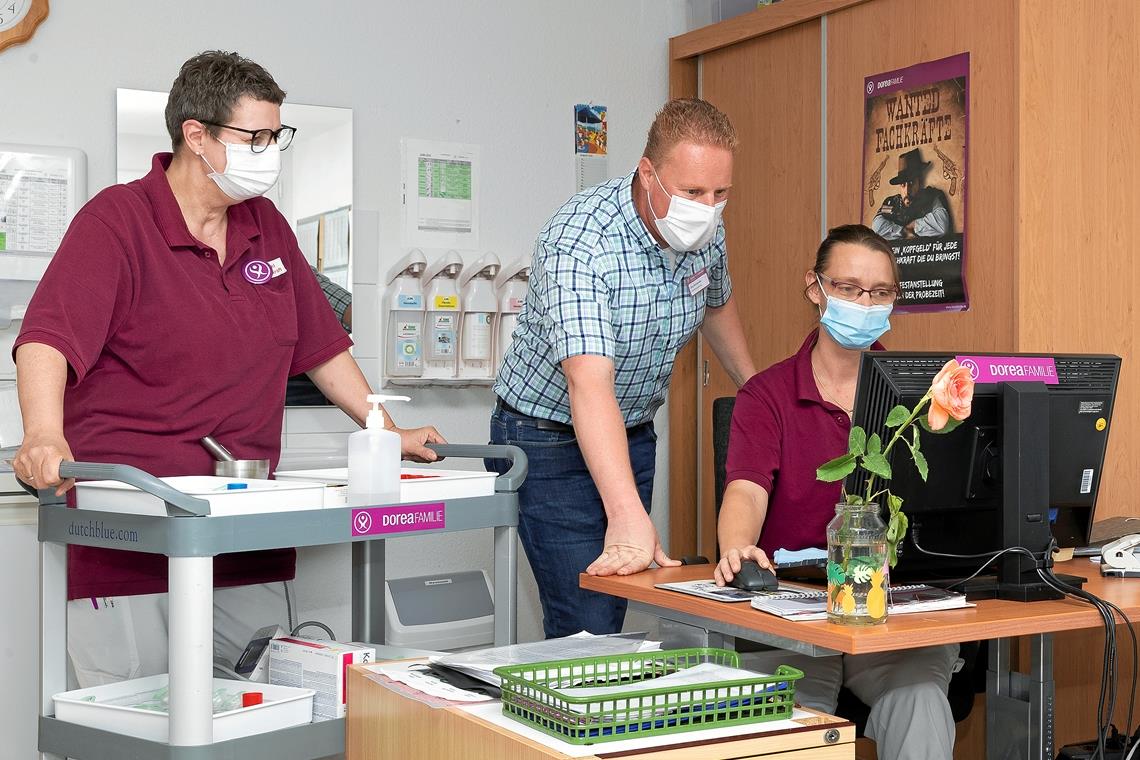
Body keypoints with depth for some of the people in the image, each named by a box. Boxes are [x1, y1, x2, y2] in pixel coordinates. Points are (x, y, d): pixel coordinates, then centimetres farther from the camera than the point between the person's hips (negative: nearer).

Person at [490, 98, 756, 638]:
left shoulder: (705, 233, -6)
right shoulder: (580, 241, -29)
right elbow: (589, 384, -40)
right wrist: (627, 515, -50)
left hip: (635, 436, 6)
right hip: (551, 438, -6)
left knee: (616, 608, 7)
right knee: (588, 628, -14)